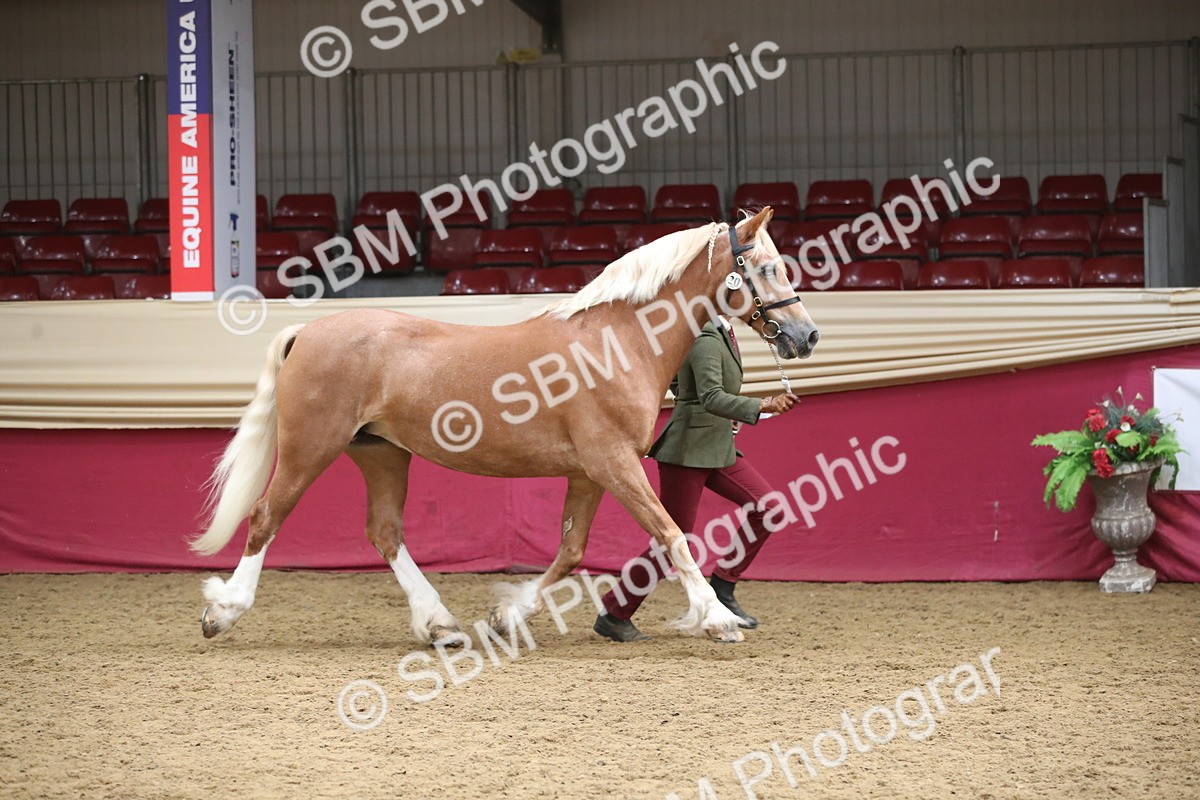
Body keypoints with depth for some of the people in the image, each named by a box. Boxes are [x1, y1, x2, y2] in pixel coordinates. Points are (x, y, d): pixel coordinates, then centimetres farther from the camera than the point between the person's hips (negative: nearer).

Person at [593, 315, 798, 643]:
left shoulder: (719, 334, 10)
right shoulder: (707, 343, -19)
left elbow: (674, 379, 22)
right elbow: (712, 397, -33)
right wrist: (762, 406, -45)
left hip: (718, 448, 10)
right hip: (688, 452, -10)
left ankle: (723, 587, 6)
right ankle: (614, 615, 8)